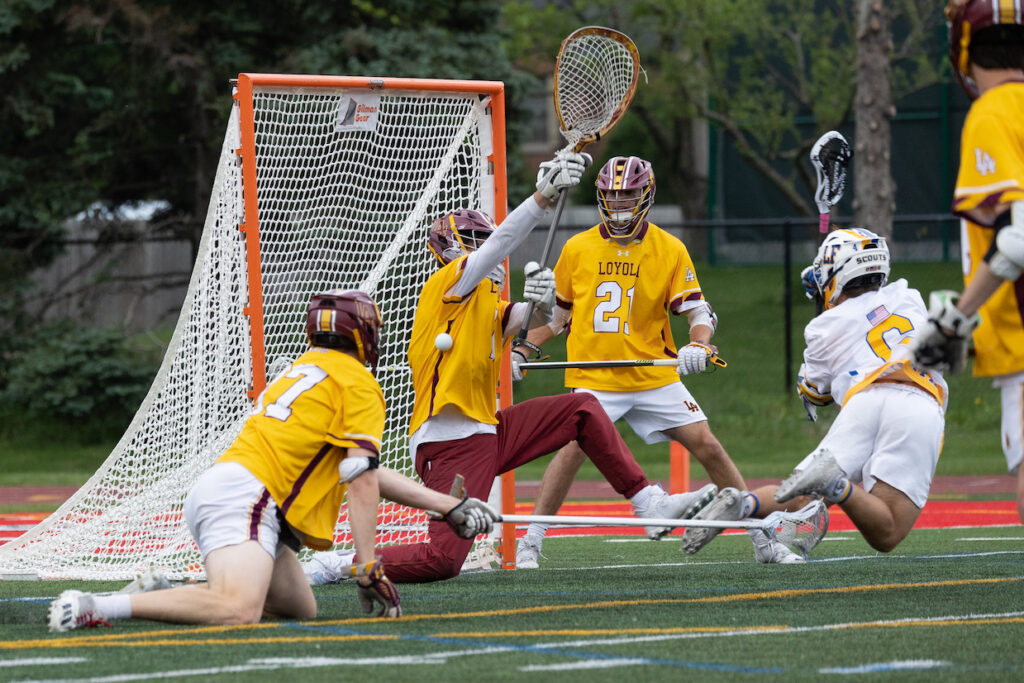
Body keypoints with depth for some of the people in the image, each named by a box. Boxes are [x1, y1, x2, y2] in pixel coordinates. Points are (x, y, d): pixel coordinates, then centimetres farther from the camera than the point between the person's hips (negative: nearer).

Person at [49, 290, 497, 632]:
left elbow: (367, 470, 33)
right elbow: (361, 481, -7)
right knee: (239, 611, -30)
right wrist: (369, 569, -8)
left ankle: (160, 593, 4)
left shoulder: (304, 371, 32)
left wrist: (450, 508, 34)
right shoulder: (358, 384, 3)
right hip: (244, 495, -10)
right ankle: (98, 607, -34)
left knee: (301, 610, 14)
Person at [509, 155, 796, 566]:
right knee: (574, 446, -22)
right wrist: (524, 350, 6)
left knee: (705, 444, -3)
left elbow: (698, 309, -4)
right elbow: (558, 315, 17)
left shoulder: (670, 251, 1)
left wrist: (698, 346, -24)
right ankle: (530, 542, -12)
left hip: (655, 375, 1)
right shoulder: (577, 249, 6)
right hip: (594, 376, -1)